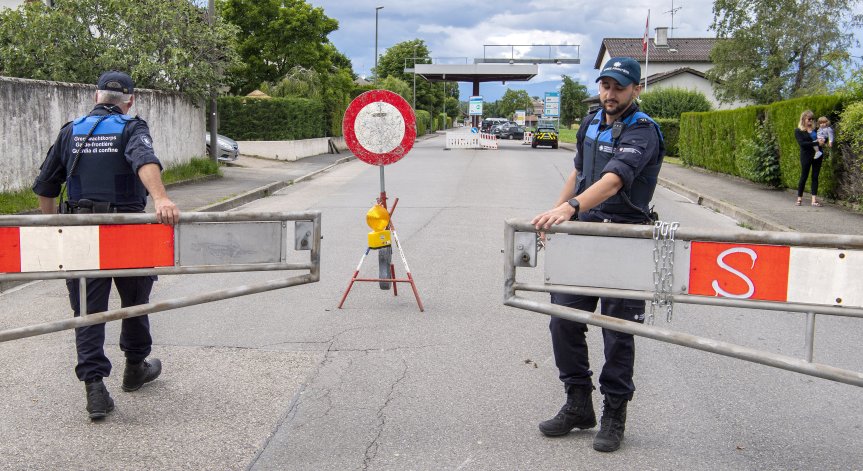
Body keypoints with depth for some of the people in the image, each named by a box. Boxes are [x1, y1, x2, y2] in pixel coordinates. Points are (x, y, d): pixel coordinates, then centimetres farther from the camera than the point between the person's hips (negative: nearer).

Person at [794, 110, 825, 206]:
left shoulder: (816, 129, 11)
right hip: (806, 156, -4)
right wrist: (816, 143, -19)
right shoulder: (798, 131, -2)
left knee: (815, 177, 2)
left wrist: (822, 141, -6)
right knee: (804, 177, 1)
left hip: (817, 156, 4)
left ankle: (814, 199, 1)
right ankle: (799, 198, 12)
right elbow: (802, 143, -15)